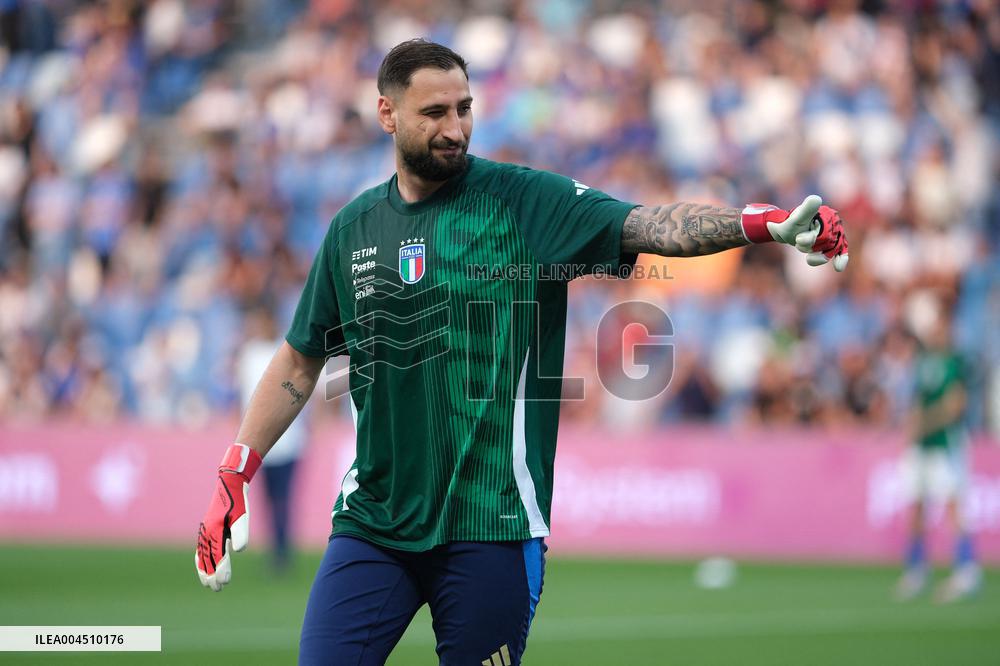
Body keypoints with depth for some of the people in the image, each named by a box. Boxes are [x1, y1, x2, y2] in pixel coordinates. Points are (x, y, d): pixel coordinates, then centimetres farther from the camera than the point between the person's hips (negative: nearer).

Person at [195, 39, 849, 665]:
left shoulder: (526, 201, -3)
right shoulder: (354, 229, 9)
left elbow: (652, 226, -15)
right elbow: (300, 361, 18)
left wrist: (764, 223, -32)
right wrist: (233, 477, 12)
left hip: (491, 525, -3)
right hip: (373, 520, 3)